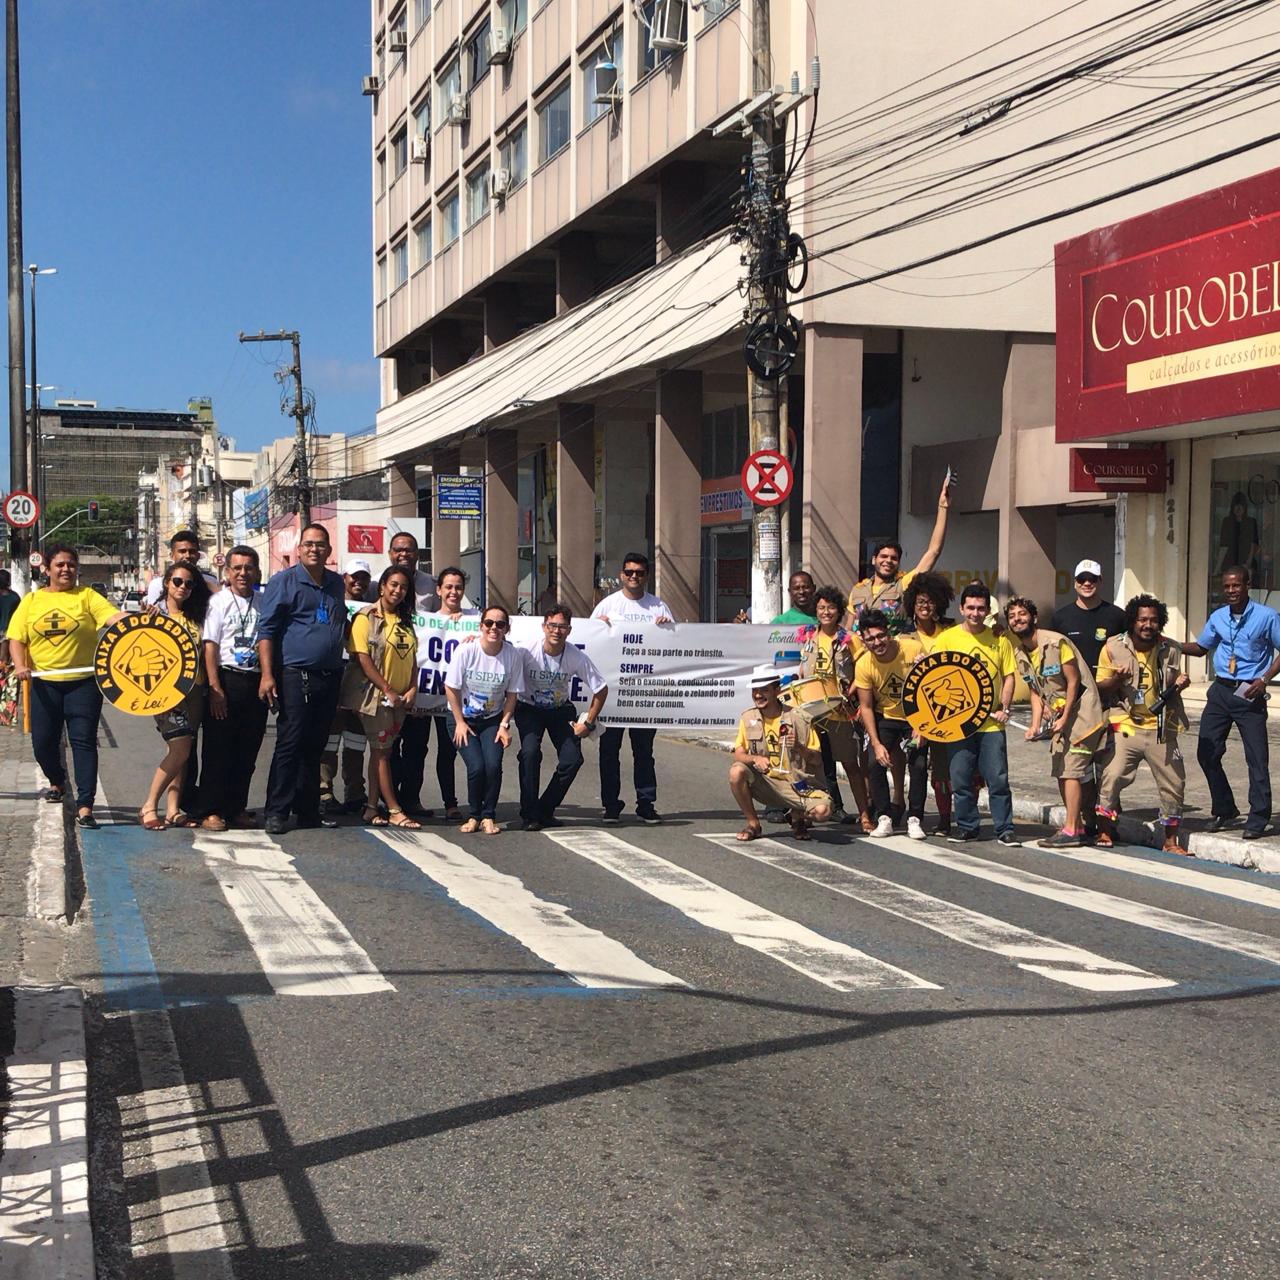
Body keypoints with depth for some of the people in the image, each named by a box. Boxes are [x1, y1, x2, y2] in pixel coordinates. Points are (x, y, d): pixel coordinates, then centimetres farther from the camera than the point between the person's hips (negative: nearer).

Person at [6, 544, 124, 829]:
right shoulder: (31, 601, 9)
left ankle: (85, 806, -7)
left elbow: (114, 616, -15)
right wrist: (20, 665, -11)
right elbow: (16, 638, 7)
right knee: (43, 742, 9)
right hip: (44, 683, 3)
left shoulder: (87, 596, 1)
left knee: (83, 741, -7)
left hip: (83, 681, -3)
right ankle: (57, 782, 40)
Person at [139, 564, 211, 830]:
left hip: (194, 688, 5)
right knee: (180, 750, -14)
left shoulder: (196, 616, 14)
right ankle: (149, 806, -6)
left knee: (181, 751, 5)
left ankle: (173, 809, 9)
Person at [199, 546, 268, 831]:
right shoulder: (219, 602, -2)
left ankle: (237, 809, 17)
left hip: (256, 682, 4)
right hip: (227, 679, -4)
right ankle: (211, 811, 3)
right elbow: (210, 647, -6)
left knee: (248, 751, 8)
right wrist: (215, 688, -13)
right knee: (218, 749, -1)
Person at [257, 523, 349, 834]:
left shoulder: (336, 584, 15)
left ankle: (308, 809, 18)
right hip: (295, 677, -6)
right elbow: (267, 630, -7)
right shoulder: (284, 582, -3)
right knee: (290, 744, -8)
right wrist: (267, 674, -15)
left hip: (329, 677, 6)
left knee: (315, 746, 11)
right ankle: (277, 812, -3)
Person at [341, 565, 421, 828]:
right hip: (375, 695, -7)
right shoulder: (367, 617, -8)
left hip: (400, 699, 7)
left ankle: (372, 808, 16)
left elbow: (412, 658, 15)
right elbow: (363, 658, -14)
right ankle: (394, 811, -1)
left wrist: (412, 688, -1)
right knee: (381, 752, -3)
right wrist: (388, 690, -16)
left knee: (381, 751, 10)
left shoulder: (405, 621, 13)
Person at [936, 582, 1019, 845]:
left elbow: (1008, 676, 10)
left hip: (991, 722, 0)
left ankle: (1005, 829, 8)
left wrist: (1004, 708, -2)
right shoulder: (947, 638, 2)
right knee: (961, 779, 4)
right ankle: (966, 826, 17)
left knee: (998, 779, 0)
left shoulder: (999, 640, 5)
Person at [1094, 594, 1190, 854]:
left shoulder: (1170, 649, 5)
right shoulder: (1114, 647, -3)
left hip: (1161, 728, 3)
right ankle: (1105, 832, 1)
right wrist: (1117, 679, -19)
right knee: (1112, 777, -16)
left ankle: (1171, 840, 19)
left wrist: (1180, 683, -4)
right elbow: (1101, 688, 1)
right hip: (1126, 725, -3)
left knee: (1174, 784, 4)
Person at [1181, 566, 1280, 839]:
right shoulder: (1217, 618, 9)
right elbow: (1201, 647, 22)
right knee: (1207, 753, 4)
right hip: (1221, 691, 5)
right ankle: (1224, 810, 19)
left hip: (1250, 694, -5)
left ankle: (1258, 819, 3)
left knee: (1257, 759, -5)